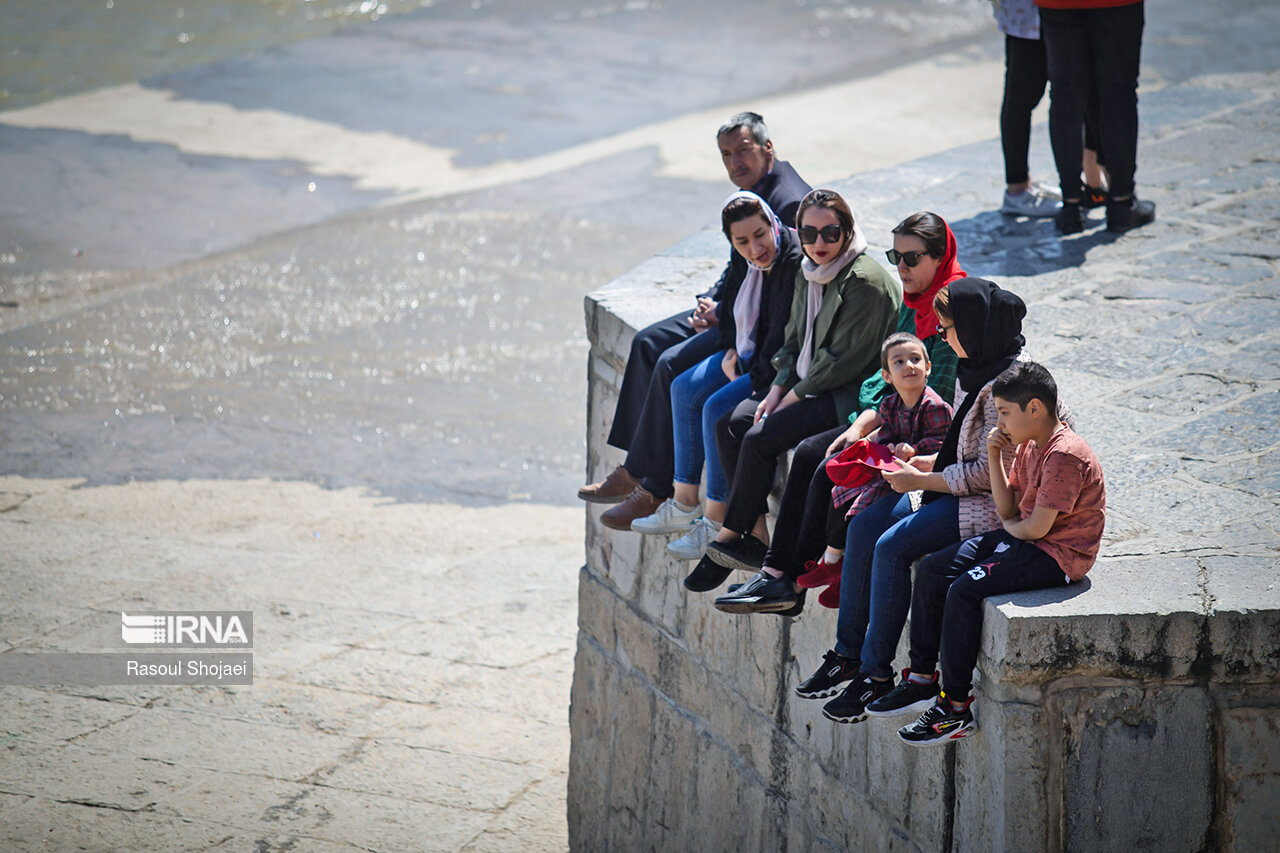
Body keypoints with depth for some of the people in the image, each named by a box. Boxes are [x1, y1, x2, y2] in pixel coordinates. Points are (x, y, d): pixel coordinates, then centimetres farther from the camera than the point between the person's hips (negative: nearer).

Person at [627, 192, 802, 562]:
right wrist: (730, 353, 3)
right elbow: (732, 312, 19)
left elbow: (785, 336, -25)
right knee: (685, 389, 3)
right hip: (751, 352, 10)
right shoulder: (750, 263, 2)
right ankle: (684, 504, 9)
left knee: (717, 408, -21)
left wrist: (752, 380, -19)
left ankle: (717, 521, -11)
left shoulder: (795, 261, -25)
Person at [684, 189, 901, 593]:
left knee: (761, 438, -22)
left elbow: (844, 359, -19)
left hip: (847, 396, -9)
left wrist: (795, 396, -13)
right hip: (806, 387, 9)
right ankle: (755, 532, -10)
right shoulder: (807, 273, 10)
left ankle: (733, 534, -7)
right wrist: (778, 388, 2)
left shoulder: (866, 281, -18)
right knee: (730, 424, -7)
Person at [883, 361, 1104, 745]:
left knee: (964, 590, -25)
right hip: (1021, 539, 11)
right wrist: (995, 458, 1)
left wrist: (1010, 527, -1)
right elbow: (1008, 510, 11)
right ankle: (921, 681, 10)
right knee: (931, 570, 5)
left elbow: (1037, 527, -23)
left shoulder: (1065, 455, -22)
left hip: (1056, 555, -11)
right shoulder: (1029, 446, 10)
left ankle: (957, 707, -18)